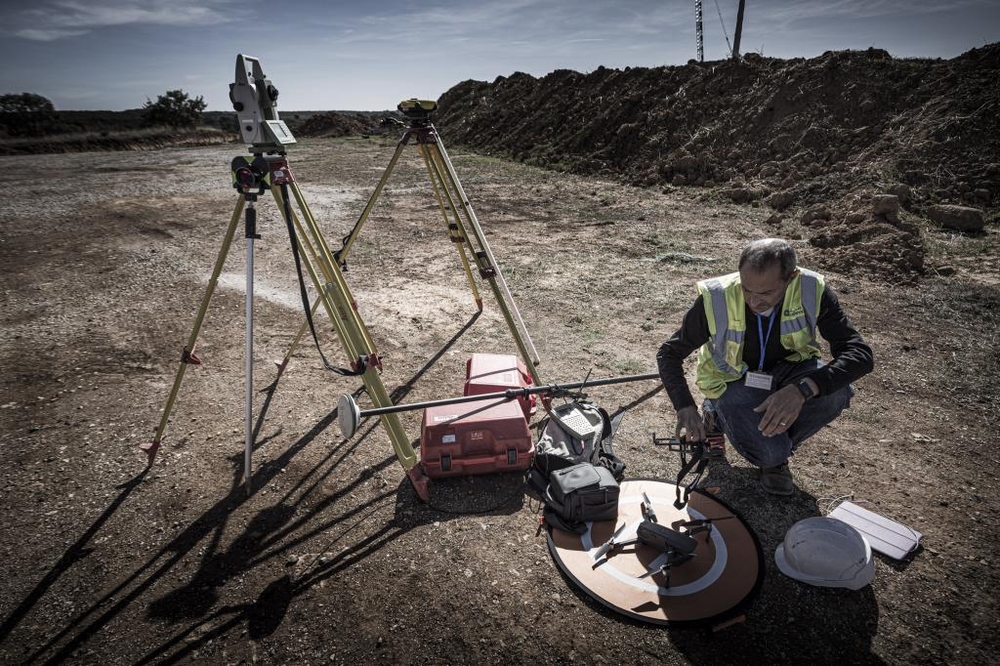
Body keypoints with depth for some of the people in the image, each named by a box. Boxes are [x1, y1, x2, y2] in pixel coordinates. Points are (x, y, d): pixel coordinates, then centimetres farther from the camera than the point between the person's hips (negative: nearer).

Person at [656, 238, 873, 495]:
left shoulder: (813, 291, -24)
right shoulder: (716, 299, -28)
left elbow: (860, 353, -27)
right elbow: (669, 354, -19)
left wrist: (803, 389, -44)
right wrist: (686, 408, -33)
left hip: (787, 369, 3)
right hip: (733, 379, -3)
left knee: (836, 392, -29)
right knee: (769, 452, -26)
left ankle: (778, 449, 0)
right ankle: (717, 415, 8)